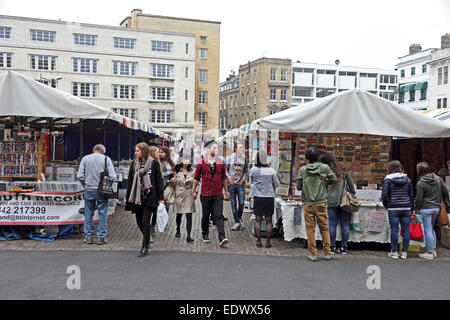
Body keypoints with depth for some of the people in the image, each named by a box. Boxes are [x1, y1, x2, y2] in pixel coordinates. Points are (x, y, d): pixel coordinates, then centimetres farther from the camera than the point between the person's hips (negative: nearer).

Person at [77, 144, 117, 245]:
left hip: (89, 190, 2)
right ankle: (101, 237, 7)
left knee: (88, 213, 12)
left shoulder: (85, 159, 2)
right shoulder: (106, 159, -3)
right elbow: (112, 176, -8)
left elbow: (80, 176, -2)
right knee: (102, 214, 5)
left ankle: (88, 236, 17)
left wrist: (85, 185, 13)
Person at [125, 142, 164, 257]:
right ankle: (147, 239, 35)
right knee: (139, 221, 10)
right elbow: (130, 181, 12)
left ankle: (145, 247, 2)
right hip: (137, 197, 4)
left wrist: (160, 198, -4)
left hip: (149, 196, -4)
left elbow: (159, 181, -2)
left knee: (145, 221, -6)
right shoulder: (134, 164, 8)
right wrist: (129, 196, 9)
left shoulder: (154, 163, -2)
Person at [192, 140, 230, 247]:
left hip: (218, 195, 1)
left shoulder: (221, 163, 6)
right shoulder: (201, 163, 0)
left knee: (219, 216, -7)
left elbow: (224, 178, 15)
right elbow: (196, 178, 6)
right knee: (205, 216, 11)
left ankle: (222, 238, -12)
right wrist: (194, 191, 7)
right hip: (205, 195, 0)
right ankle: (205, 235, 28)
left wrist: (226, 191, 18)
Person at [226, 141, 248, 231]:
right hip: (231, 183, -1)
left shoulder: (244, 158, 5)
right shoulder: (229, 158, -1)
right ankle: (237, 222, 10)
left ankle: (239, 218, 22)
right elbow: (225, 169, 5)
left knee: (241, 203, -4)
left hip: (240, 183, 1)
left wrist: (243, 178, 1)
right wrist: (229, 178, -9)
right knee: (233, 203, 2)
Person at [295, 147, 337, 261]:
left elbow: (299, 187, 1)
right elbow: (334, 180, 5)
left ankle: (313, 254, 8)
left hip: (308, 204, 0)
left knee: (310, 228, 5)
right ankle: (327, 253, 14)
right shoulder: (324, 168, -4)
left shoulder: (302, 170, -3)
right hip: (321, 202, 0)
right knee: (324, 228, 10)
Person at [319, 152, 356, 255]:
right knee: (345, 224, 8)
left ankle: (332, 247, 8)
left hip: (331, 202, -3)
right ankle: (344, 247, 12)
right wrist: (353, 193, 23)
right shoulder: (343, 170, 5)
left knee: (332, 224, 5)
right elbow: (350, 183, 10)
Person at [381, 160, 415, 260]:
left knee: (394, 230, 2)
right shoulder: (407, 179, 8)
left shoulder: (388, 179, -3)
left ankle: (394, 252, 7)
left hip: (393, 208, -3)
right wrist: (412, 208, 17)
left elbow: (384, 194, -8)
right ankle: (404, 252, 12)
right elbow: (411, 195, 10)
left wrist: (386, 205, 8)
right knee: (406, 230, 7)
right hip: (406, 208, 3)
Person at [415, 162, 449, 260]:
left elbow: (419, 198, -11)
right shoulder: (438, 178, 3)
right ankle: (434, 250, 23)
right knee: (432, 229, 19)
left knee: (428, 230, 0)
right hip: (436, 208, 6)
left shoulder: (421, 183, -14)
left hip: (426, 209, -6)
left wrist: (417, 209, 3)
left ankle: (430, 253, 5)